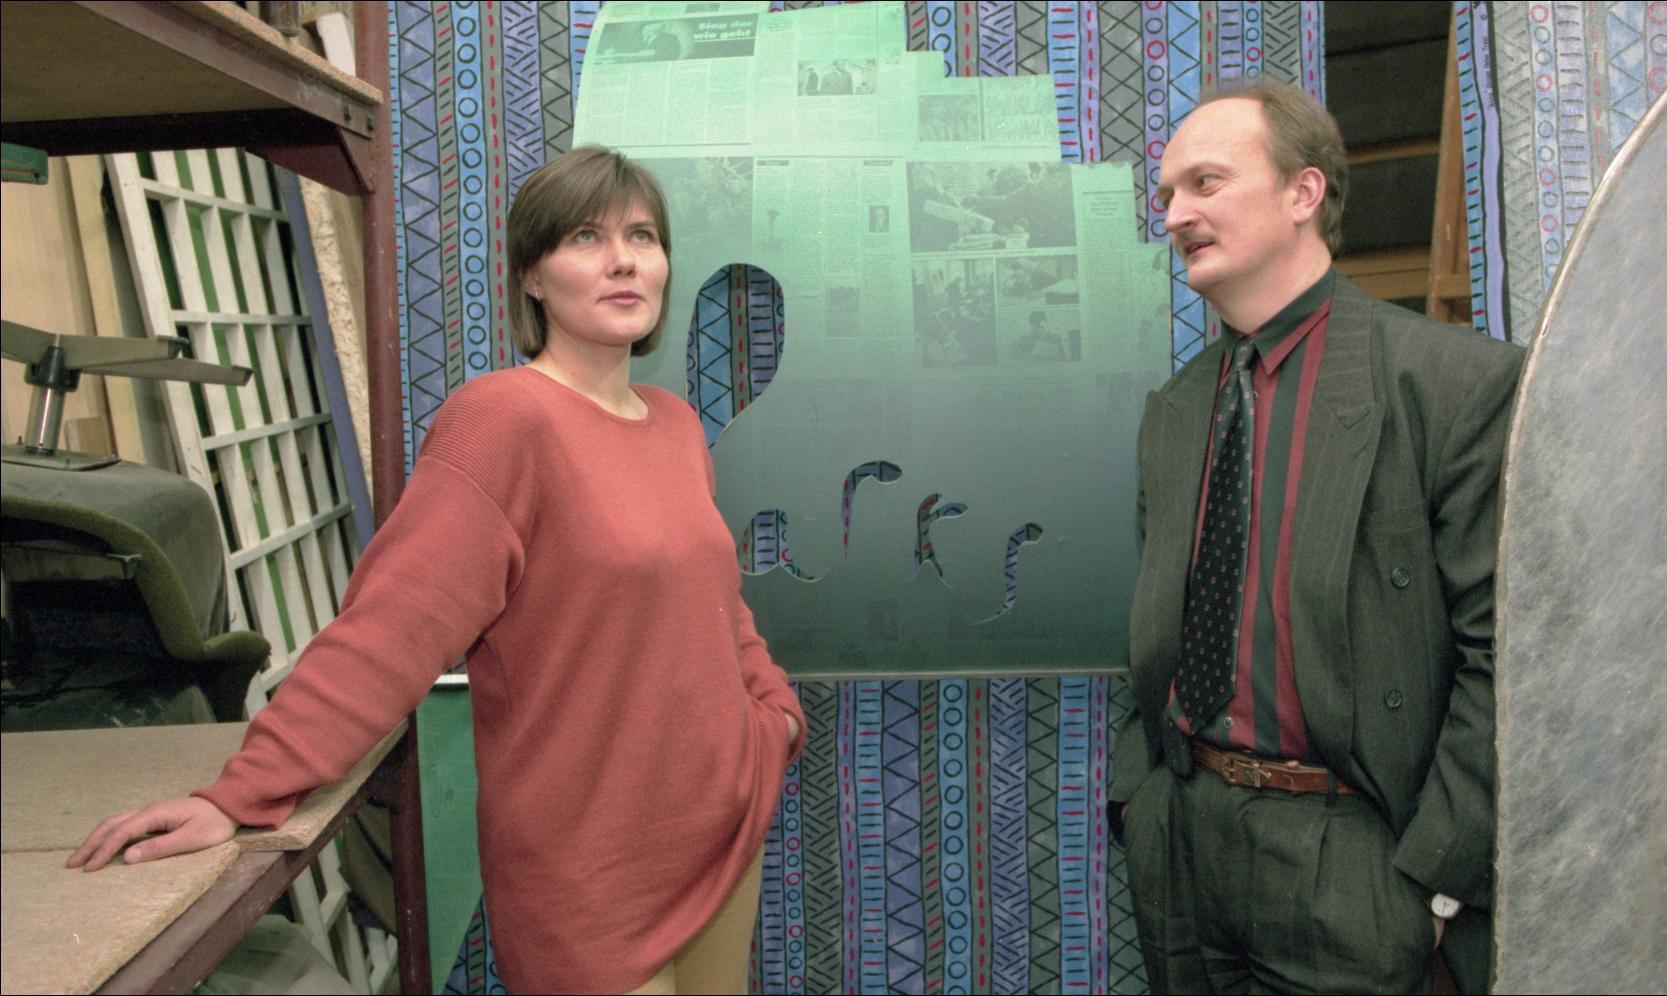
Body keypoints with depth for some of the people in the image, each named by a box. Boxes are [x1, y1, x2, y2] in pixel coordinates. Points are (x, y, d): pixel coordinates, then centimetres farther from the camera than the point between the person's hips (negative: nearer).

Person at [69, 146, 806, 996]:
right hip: (592, 875, -7)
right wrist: (240, 796, -25)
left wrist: (774, 705, 13)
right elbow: (390, 627, -22)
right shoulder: (502, 418, -19)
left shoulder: (677, 423, 6)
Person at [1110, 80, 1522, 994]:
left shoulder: (1460, 380, -10)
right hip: (1176, 840, 6)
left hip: (1342, 861, -5)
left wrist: (1435, 879, -12)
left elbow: (1498, 652, -11)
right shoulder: (1171, 411, 8)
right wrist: (1136, 797, 5)